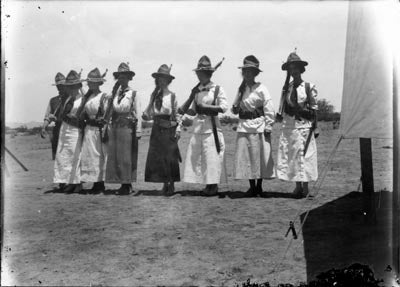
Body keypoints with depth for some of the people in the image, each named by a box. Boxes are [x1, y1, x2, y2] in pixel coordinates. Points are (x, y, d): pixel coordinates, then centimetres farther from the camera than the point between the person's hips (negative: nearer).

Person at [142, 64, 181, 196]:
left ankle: (171, 184, 12)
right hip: (157, 130, 4)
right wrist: (145, 115, -11)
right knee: (156, 159, 3)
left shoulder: (172, 96, -2)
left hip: (169, 130, -4)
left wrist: (178, 129, -7)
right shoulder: (154, 95, 8)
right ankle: (165, 184, 16)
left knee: (170, 159, 0)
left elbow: (177, 114, 1)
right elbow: (150, 114, 10)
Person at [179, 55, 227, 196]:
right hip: (198, 126, 6)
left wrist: (205, 106, -15)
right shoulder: (197, 91, 13)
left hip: (212, 127, -6)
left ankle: (213, 186, 3)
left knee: (211, 157, -7)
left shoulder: (217, 89, -2)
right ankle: (208, 185, 11)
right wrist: (184, 110, -2)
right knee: (195, 155, 3)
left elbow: (224, 107, -10)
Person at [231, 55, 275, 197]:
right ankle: (252, 187, 15)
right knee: (245, 157, 4)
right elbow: (235, 109, 19)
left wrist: (268, 127, -11)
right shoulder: (241, 89, 11)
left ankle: (259, 186, 14)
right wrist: (235, 107, -4)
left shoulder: (261, 88, -4)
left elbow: (269, 109, -7)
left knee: (259, 156, 2)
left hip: (258, 127, -5)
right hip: (243, 126, 5)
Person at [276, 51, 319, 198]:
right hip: (288, 126, 4)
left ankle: (305, 186, 7)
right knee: (289, 156, 3)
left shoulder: (309, 87, 0)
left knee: (303, 155, -3)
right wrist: (280, 115, 0)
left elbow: (314, 109, 3)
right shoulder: (286, 88, 10)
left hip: (303, 126, -3)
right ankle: (298, 186, 13)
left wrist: (302, 110, -10)